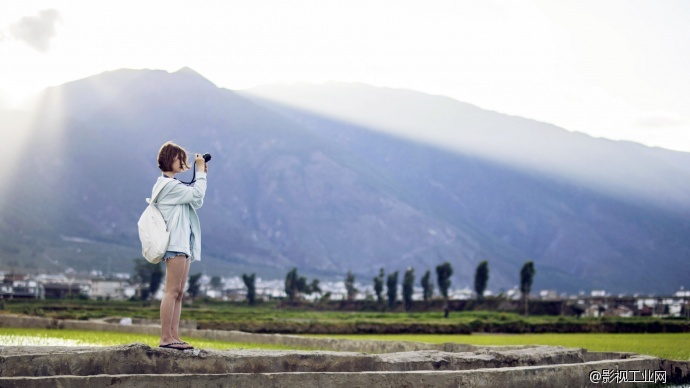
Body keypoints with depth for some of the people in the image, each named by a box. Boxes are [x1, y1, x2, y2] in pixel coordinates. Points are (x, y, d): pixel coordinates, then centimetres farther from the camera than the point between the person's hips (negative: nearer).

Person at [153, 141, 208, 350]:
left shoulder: (173, 184, 22)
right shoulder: (168, 184, -9)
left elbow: (196, 202, 20)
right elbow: (196, 195, -16)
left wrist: (201, 174, 15)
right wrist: (200, 172, -4)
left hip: (184, 244, 11)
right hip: (175, 243, -11)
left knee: (178, 293, 6)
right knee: (172, 291, -12)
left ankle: (174, 336, 6)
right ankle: (165, 338, -13)